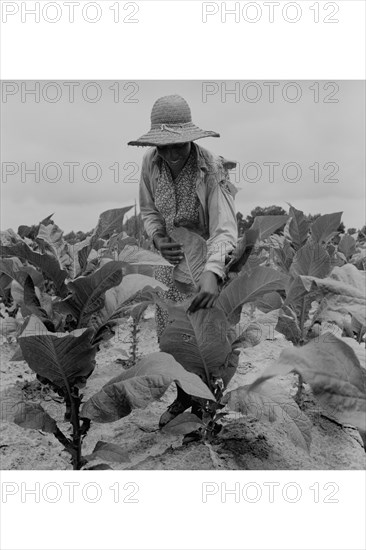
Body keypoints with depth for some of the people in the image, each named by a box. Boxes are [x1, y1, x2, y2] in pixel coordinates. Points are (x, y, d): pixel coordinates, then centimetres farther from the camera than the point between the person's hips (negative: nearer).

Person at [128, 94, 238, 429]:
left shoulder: (212, 170, -28)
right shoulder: (151, 162, -13)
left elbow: (224, 230, -36)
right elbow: (148, 210, 1)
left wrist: (212, 274, -54)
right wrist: (158, 239, -21)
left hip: (212, 261, -4)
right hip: (173, 258, 5)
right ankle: (183, 397, 35)